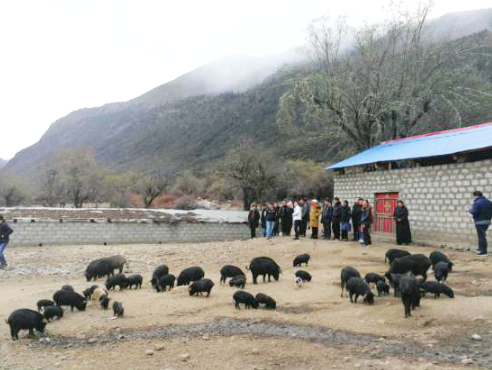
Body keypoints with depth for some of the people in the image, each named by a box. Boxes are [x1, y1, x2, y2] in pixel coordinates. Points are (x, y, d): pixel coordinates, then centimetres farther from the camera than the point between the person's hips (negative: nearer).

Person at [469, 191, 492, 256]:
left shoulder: (477, 203, -17)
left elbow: (473, 212, -23)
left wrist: (470, 210, -3)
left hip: (479, 222, -8)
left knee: (481, 236, -3)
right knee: (482, 235, 21)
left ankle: (483, 251, -2)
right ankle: (480, 248, 30)